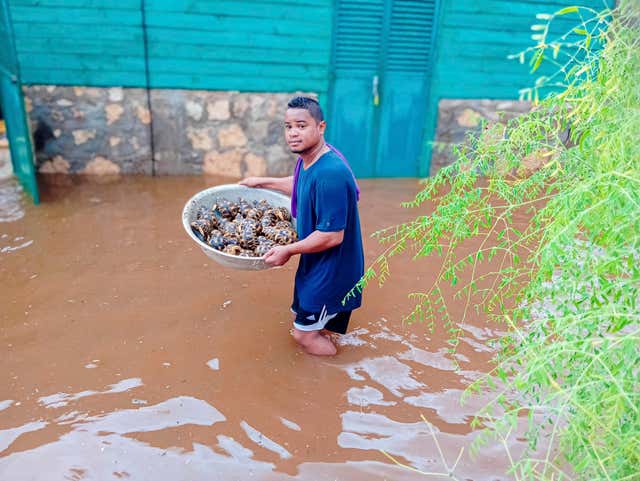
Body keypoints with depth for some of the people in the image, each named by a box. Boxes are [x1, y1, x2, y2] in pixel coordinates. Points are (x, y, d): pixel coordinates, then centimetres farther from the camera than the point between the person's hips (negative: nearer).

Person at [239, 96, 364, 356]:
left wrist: (289, 250, -20)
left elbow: (332, 236, -31)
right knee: (303, 319, 26)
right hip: (316, 264, 9)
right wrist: (264, 182, 23)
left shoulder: (329, 174, -32)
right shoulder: (308, 158, -2)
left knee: (304, 334, 6)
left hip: (332, 270, -9)